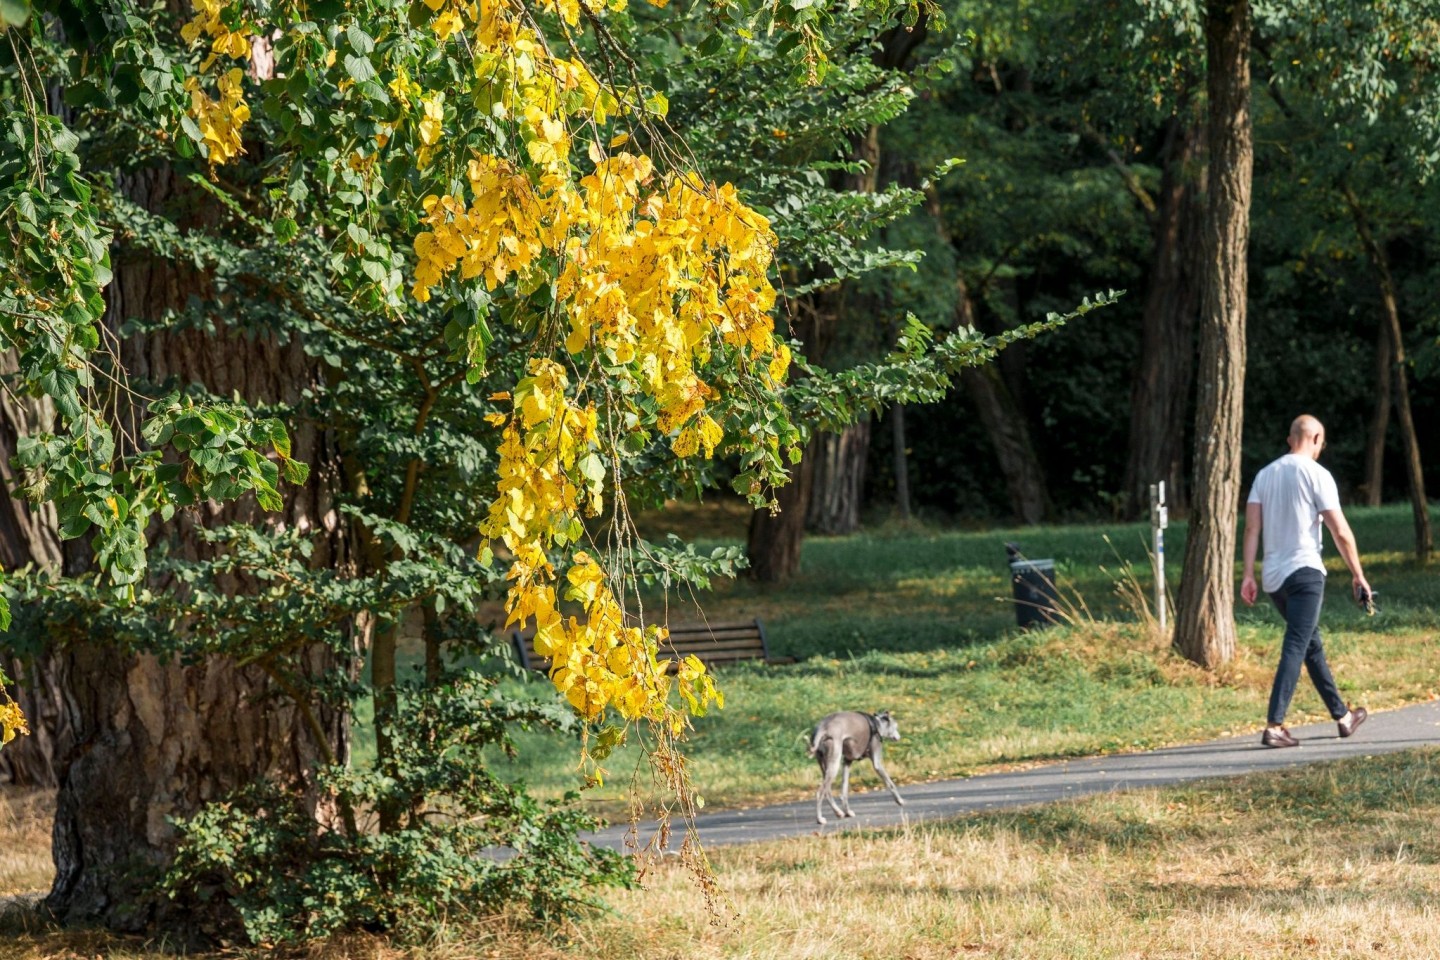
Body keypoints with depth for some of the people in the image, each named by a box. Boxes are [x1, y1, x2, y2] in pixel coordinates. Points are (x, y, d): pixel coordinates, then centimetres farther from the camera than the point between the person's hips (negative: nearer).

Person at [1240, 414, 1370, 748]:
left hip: (1273, 576, 7)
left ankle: (1343, 716, 28)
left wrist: (1248, 576, 3)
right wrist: (1358, 575, 1)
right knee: (1296, 649, -9)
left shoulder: (1266, 474, 11)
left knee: (1313, 646, 18)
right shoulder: (1316, 475, -6)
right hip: (1304, 571, -7)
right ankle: (1274, 726, -19)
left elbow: (1251, 528, 4)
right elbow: (1341, 533, -8)